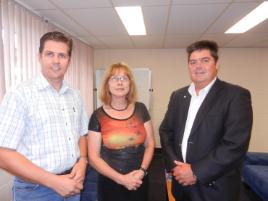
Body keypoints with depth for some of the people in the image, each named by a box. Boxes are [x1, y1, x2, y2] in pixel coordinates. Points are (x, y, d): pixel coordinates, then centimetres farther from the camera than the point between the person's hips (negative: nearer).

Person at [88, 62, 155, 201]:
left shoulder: (140, 109, -4)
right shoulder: (98, 116, -9)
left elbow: (150, 144, 2)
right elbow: (93, 157, -7)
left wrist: (142, 170, -11)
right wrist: (121, 178, -13)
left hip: (139, 182, 2)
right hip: (110, 184, -2)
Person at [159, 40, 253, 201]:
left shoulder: (236, 95, -12)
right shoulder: (178, 96, 3)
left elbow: (235, 145, -19)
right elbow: (165, 131, 4)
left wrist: (196, 172, -18)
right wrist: (173, 164, -9)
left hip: (214, 188, -4)